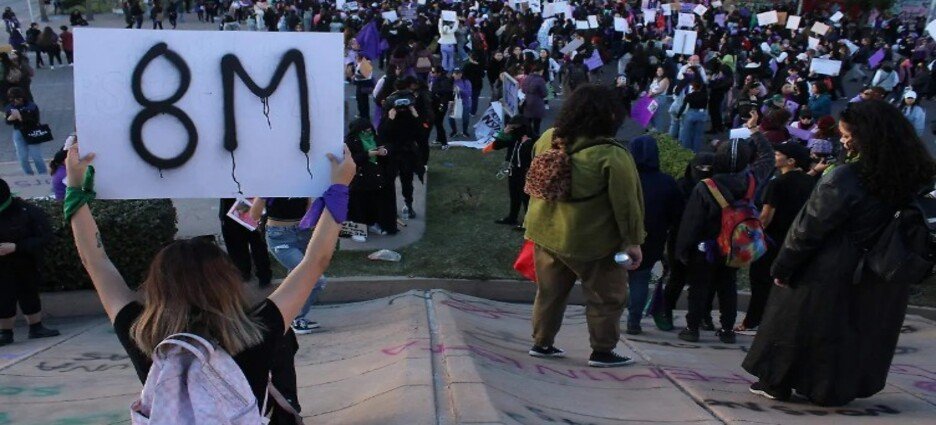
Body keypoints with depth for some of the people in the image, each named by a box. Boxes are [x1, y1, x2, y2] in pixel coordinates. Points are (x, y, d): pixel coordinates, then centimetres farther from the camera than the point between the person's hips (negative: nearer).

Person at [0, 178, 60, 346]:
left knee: (30, 296, 13)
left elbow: (44, 237, -19)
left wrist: (15, 247, -27)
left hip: (26, 265, -1)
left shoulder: (29, 212, -16)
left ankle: (36, 328, 27)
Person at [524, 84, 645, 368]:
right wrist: (633, 241, -9)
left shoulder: (548, 139, -3)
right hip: (592, 241, -6)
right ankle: (602, 352, 18)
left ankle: (541, 343, 28)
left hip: (546, 232, 6)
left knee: (550, 292, 20)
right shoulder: (612, 156, -22)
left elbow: (534, 182, 12)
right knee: (607, 297, 11)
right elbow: (626, 203, -18)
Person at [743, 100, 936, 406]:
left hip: (829, 272, -5)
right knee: (860, 328, 20)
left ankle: (777, 384, 22)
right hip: (881, 278, 6)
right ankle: (837, 389, 29)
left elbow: (809, 228, -19)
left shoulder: (844, 179, -24)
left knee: (796, 323, 11)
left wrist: (782, 267, -9)